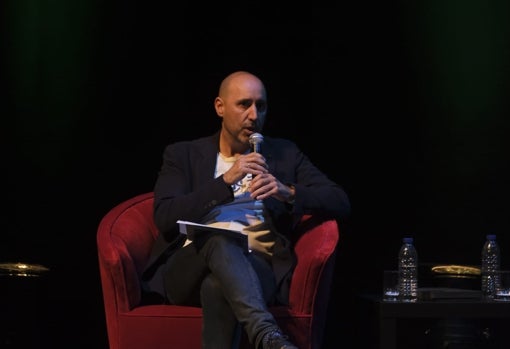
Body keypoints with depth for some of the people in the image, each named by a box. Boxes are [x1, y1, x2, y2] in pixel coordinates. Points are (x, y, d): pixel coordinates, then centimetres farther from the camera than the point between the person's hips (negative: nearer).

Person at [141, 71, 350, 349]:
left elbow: (340, 203, 9)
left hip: (256, 267, 0)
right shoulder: (183, 155, 16)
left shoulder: (284, 154, 19)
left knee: (218, 284, -37)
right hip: (189, 269, 0)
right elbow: (165, 218, -1)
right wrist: (226, 180, -10)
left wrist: (287, 192, -10)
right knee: (219, 239, -37)